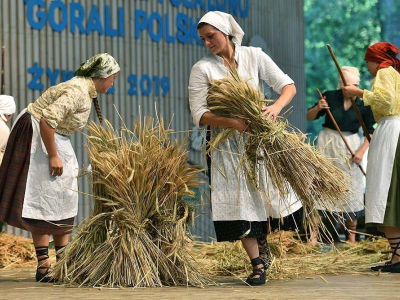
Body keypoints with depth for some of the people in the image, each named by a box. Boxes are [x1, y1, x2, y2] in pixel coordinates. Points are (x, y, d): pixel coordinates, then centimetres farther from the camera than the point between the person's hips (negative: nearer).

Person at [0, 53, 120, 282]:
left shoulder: (86, 91, 8)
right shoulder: (77, 91, -23)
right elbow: (47, 119, -30)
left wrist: (62, 156, 11)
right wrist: (53, 156, -24)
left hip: (53, 138, 10)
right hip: (36, 135, -10)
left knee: (64, 201, 10)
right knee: (44, 202, -10)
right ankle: (43, 267, -8)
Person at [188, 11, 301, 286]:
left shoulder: (254, 57, 0)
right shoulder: (202, 69, -4)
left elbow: (288, 86, -4)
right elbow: (199, 115, -10)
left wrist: (277, 106, -26)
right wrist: (231, 122, -26)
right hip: (228, 145, -1)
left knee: (265, 193, 1)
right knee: (239, 200, -5)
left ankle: (262, 240, 32)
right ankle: (258, 265, 3)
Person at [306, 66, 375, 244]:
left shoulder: (363, 104, -7)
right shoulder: (330, 97, -8)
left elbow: (370, 131, 1)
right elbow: (309, 117, 1)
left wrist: (361, 151, -10)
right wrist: (317, 108, -20)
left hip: (350, 146, 0)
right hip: (328, 143, 0)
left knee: (351, 189, 3)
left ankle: (352, 237, 12)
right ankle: (314, 235, 2)